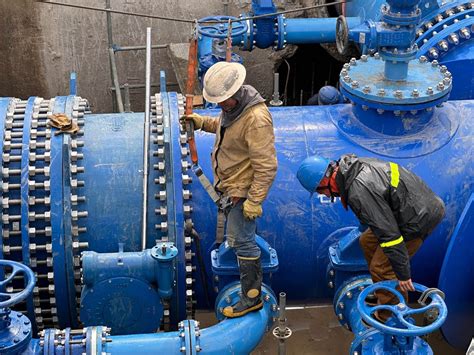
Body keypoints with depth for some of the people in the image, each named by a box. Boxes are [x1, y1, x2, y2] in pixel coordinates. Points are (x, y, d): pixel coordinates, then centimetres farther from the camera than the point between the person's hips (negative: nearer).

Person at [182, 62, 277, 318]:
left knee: (241, 241, -5)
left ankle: (252, 297, 4)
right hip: (228, 181, 9)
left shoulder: (256, 119, -31)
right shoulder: (232, 105, -1)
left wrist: (255, 201, -27)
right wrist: (202, 122, 6)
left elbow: (266, 166, -29)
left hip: (243, 188, -9)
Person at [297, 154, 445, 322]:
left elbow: (389, 234, -29)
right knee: (367, 241, 20)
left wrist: (403, 274, -20)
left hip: (419, 218, -10)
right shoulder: (356, 165, 0)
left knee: (382, 268, -7)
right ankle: (381, 294, 35)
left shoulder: (359, 192, -31)